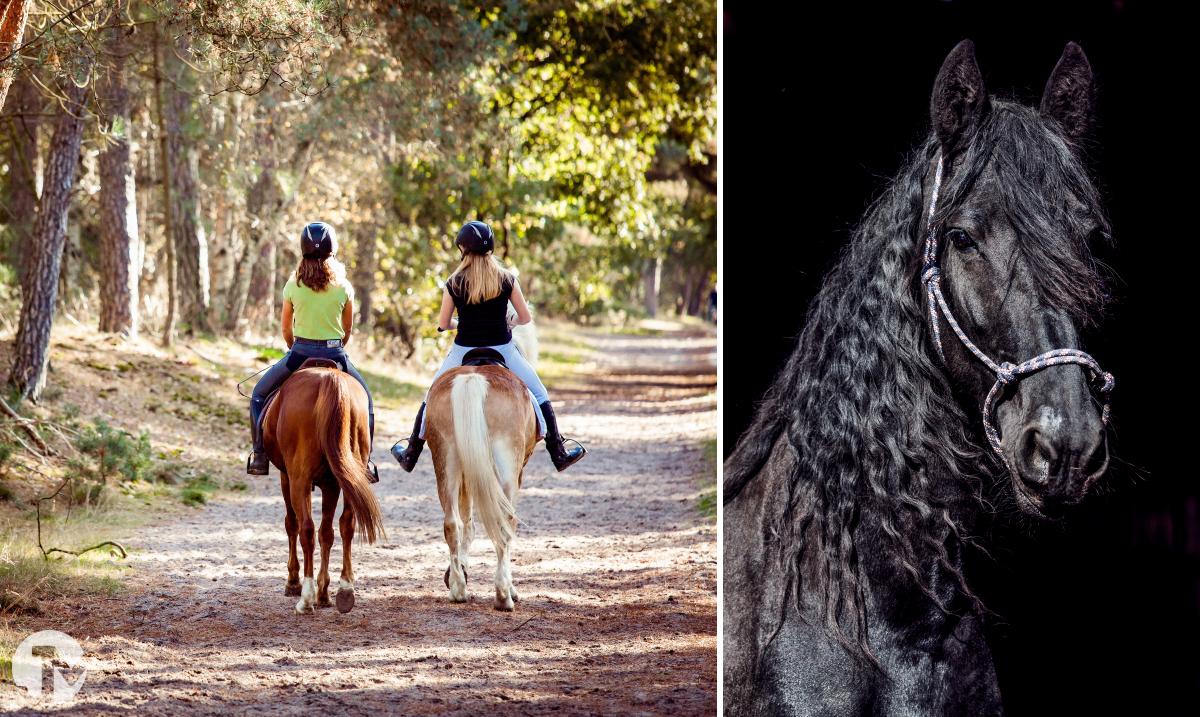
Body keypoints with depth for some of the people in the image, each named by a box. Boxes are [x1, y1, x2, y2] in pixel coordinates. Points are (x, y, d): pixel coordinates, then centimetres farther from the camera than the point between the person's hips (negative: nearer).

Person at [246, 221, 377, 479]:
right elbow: (348, 329, 8)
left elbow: (286, 330, 5)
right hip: (335, 354, 1)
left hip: (300, 352, 0)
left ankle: (260, 454, 8)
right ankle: (364, 459, 15)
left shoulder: (293, 285, -4)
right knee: (365, 398, 24)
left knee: (259, 394, 20)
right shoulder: (344, 287, -3)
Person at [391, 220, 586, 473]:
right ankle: (559, 454, 17)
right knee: (540, 397, 17)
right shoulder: (507, 279, -6)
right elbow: (526, 317, 0)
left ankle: (410, 456, 26)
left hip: (463, 352, 0)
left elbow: (443, 324, 0)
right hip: (502, 350, 0)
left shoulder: (454, 283, -7)